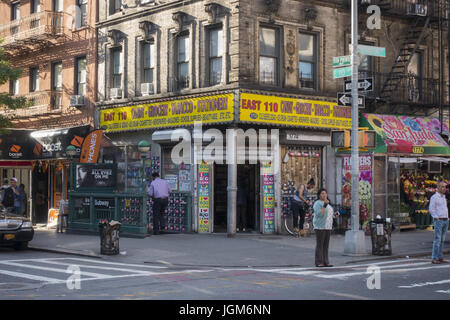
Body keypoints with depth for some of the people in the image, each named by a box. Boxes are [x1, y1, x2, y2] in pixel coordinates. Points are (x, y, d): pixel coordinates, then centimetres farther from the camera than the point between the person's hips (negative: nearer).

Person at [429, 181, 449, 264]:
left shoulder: (443, 197, 16)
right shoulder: (434, 197, -9)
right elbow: (431, 209, -14)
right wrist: (437, 218, -17)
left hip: (445, 220, 8)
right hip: (438, 221, -7)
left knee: (442, 240, 7)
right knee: (437, 240, -10)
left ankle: (440, 257, 10)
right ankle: (434, 259, -8)